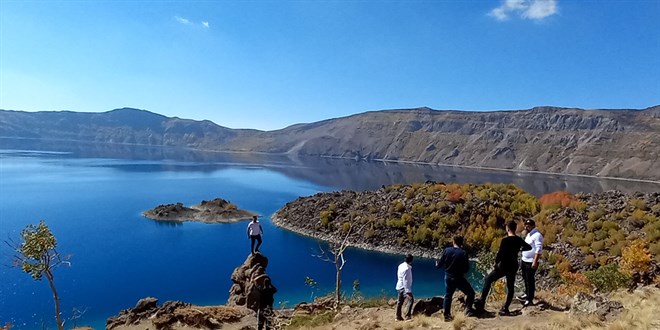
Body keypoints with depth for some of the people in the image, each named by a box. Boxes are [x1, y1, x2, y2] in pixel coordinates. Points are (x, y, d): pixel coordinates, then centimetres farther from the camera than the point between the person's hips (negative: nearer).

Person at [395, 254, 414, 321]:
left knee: (400, 302, 15)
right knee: (410, 300, -10)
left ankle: (398, 317, 23)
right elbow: (405, 281, -25)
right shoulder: (407, 268, -22)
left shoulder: (401, 265, 5)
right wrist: (407, 292, -25)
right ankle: (408, 316, -13)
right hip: (404, 287, -10)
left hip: (400, 287, 10)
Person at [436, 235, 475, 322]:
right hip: (459, 278, -4)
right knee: (470, 293, 15)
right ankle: (468, 309, 0)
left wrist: (437, 263, 22)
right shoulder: (463, 253, -15)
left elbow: (440, 264, -1)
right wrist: (468, 263, 11)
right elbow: (466, 269, -9)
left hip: (448, 277, 4)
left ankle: (447, 315, 21)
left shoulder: (446, 250, -7)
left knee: (448, 295, 19)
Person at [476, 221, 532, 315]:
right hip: (513, 267, 6)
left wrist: (496, 262, -4)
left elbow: (500, 254, -20)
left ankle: (482, 302, 3)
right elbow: (529, 247, 19)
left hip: (504, 266, -6)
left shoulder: (505, 240, -20)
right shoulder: (519, 240, 0)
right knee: (510, 287, 15)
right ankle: (505, 308, 15)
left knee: (488, 279, 7)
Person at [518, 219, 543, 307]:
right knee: (525, 279, 22)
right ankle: (527, 294, 39)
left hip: (531, 262, -9)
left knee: (530, 280, -1)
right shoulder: (529, 234, 11)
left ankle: (530, 300, 8)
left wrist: (535, 262, -26)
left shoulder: (537, 235, -19)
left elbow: (539, 250, -23)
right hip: (524, 260, 9)